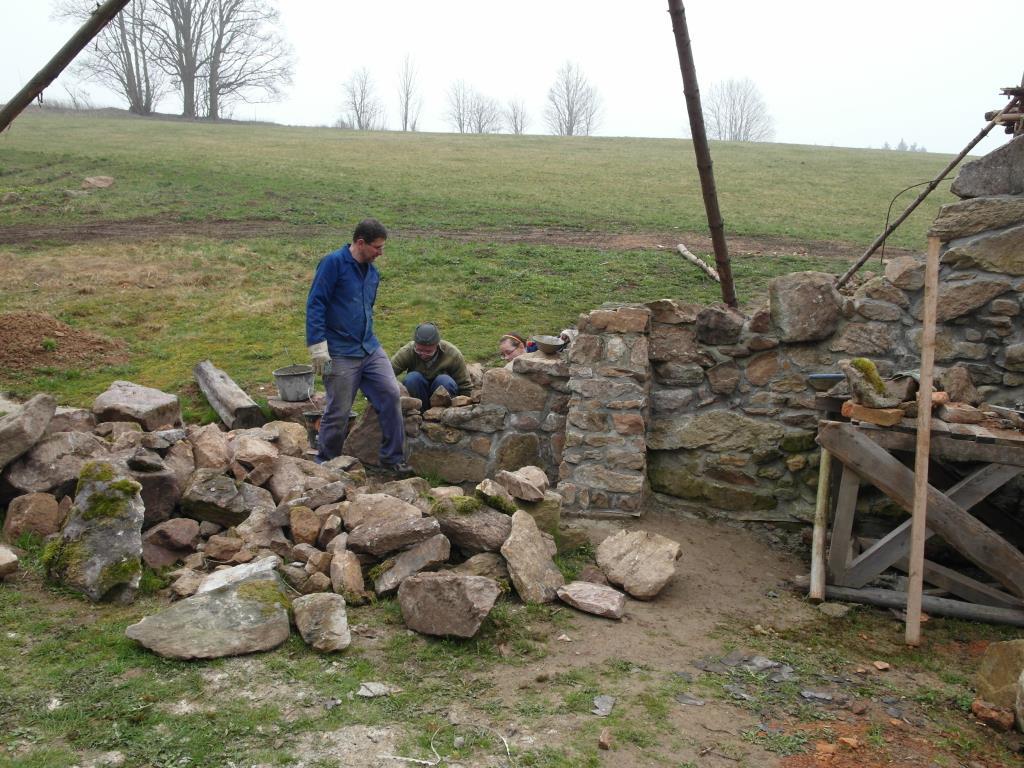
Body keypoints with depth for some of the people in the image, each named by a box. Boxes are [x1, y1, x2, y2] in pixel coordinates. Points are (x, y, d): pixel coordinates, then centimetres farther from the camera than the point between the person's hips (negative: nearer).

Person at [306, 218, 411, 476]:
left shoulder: (372, 272, 13)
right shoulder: (333, 263, -10)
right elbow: (314, 305, -13)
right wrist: (318, 347, -18)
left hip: (371, 349, 7)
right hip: (341, 355, -7)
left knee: (391, 395, -2)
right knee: (338, 413, 1)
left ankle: (393, 458, 10)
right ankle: (324, 464, 20)